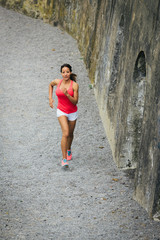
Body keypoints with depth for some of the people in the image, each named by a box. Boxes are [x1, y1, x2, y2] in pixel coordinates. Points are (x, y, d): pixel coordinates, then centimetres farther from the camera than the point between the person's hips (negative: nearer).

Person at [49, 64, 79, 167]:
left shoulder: (75, 85, -16)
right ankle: (64, 159, -17)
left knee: (70, 134, 18)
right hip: (61, 111, 0)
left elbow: (75, 102, -17)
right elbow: (51, 85, 16)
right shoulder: (57, 82, -9)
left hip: (72, 112, 0)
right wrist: (50, 98, 7)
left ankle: (69, 150, 50)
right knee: (65, 134, -18)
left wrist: (67, 94, -32)